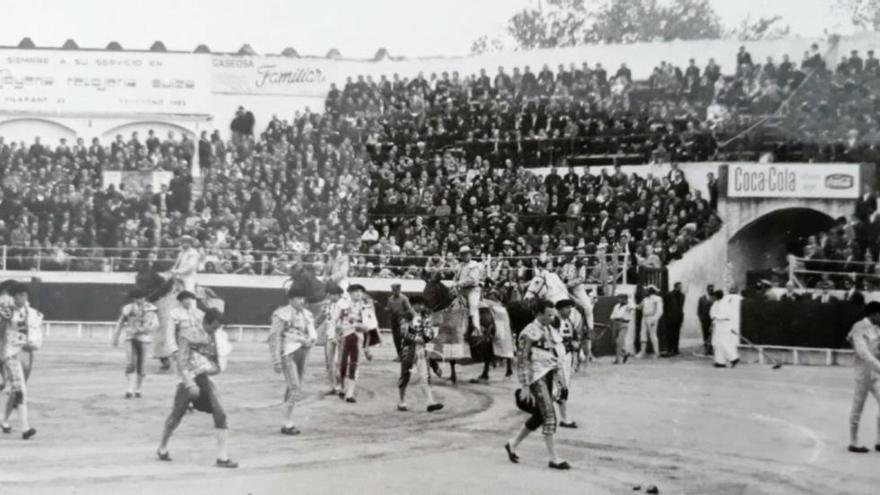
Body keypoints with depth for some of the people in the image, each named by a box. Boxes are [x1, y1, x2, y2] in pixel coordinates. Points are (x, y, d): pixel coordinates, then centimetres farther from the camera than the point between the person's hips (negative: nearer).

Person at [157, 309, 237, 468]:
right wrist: (190, 383, -23)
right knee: (177, 416, 9)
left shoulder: (216, 337, 9)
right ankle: (162, 448, 34)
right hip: (189, 380, -4)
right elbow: (182, 361, -15)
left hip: (205, 381, 5)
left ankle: (223, 457, -11)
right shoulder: (189, 334, -9)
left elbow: (218, 366, 17)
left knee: (220, 415, -11)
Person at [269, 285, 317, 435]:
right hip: (287, 353, -8)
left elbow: (312, 333, 14)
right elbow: (274, 337, -15)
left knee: (295, 388, 11)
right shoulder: (282, 315, -14)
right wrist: (276, 361, -18)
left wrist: (309, 340, -11)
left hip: (302, 353, 8)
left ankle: (288, 424, 19)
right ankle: (288, 425, -7)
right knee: (293, 387, -13)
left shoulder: (306, 314, 10)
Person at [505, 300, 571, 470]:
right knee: (549, 416, -12)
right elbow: (522, 361, -13)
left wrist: (560, 381, 16)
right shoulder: (530, 333, -12)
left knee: (539, 417, 13)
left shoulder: (551, 331, 13)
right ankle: (554, 459, -10)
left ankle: (512, 444, 30)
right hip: (536, 377, -8)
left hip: (549, 377, 8)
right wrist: (524, 387, -16)